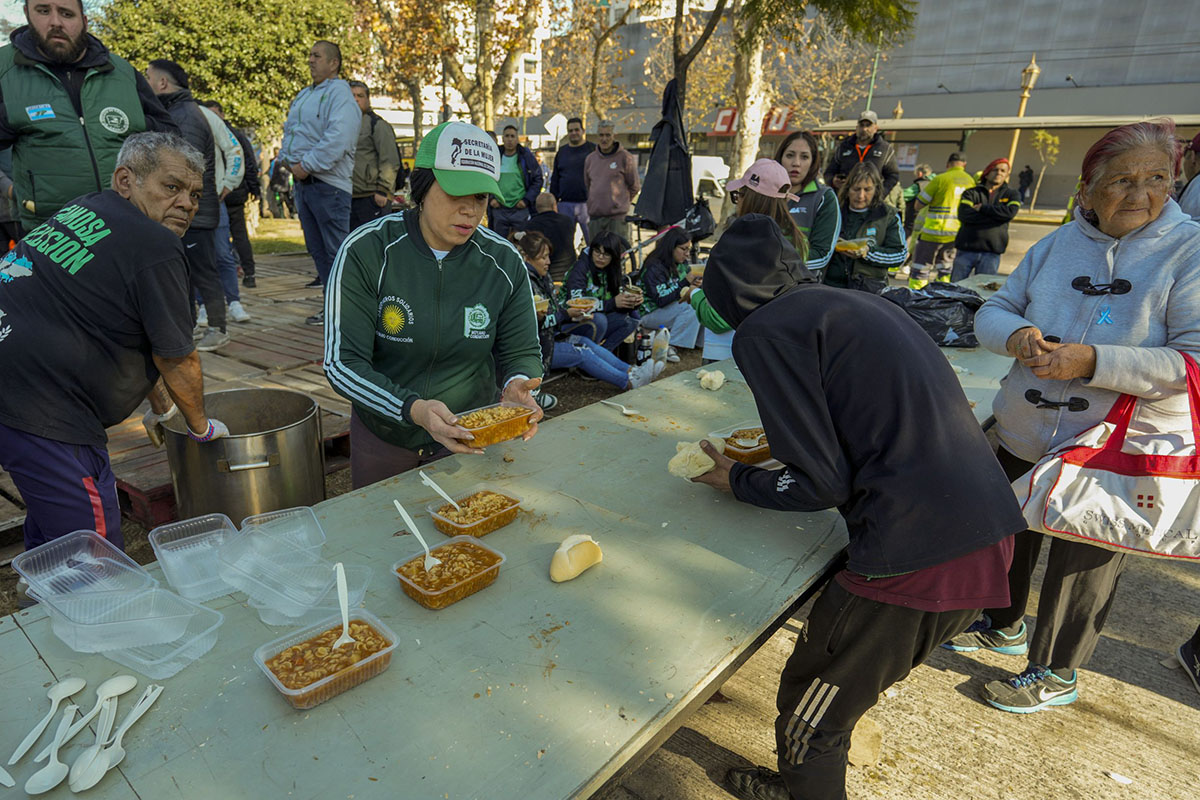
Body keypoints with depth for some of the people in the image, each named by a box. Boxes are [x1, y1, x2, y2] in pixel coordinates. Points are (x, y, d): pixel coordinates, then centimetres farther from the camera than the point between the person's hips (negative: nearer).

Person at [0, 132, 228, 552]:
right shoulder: (157, 248, -14)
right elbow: (177, 360, -5)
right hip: (41, 410, -10)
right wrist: (202, 427, 13)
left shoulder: (88, 208, 15)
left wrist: (161, 405, 33)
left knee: (50, 528, 28)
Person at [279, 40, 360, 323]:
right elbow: (289, 130, 26)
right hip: (302, 182, 9)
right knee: (317, 249, 11)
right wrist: (287, 159, 8)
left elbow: (338, 139, -22)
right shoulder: (303, 95, 21)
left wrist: (307, 165, -19)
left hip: (328, 183, -9)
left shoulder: (339, 94, -8)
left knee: (337, 250, -9)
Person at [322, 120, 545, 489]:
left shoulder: (505, 262, -13)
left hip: (470, 437, 1)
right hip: (382, 434, -1)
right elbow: (341, 363, -22)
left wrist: (516, 388, -28)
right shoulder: (365, 251, -19)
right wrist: (414, 409, -38)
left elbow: (522, 351, -4)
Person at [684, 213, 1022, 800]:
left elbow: (820, 485, -11)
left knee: (810, 716, 14)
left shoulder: (764, 332, -9)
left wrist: (736, 482, 7)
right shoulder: (854, 303, 16)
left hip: (918, 562, -9)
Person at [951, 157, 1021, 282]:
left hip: (991, 253, 1)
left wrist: (982, 208, -6)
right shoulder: (971, 193, 8)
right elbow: (964, 215, -11)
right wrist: (996, 216, -8)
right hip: (966, 249, -1)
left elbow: (1010, 212, -9)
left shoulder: (1012, 195, 13)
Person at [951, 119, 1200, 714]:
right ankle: (1004, 624, 48)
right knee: (1010, 535, 22)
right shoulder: (1057, 245, 2)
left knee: (1083, 565, 12)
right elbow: (993, 310, 4)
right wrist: (1016, 335, -18)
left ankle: (1056, 673, 35)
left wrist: (1091, 361, -30)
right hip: (1025, 434, 5)